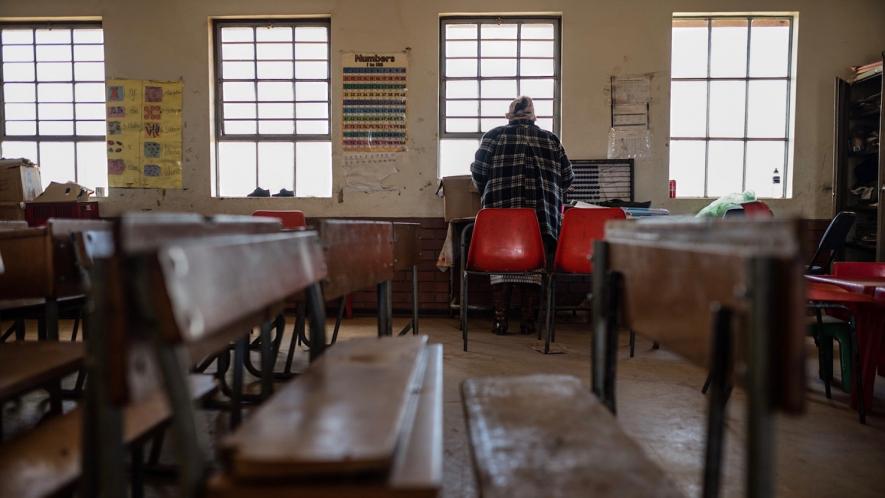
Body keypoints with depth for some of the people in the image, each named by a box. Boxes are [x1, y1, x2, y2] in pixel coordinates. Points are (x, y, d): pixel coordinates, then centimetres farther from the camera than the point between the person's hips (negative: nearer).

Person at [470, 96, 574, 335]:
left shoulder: (494, 135, 8)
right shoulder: (550, 139, 13)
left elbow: (478, 171, 3)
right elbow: (567, 177, 12)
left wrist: (489, 196, 19)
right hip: (541, 214, 1)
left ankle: (500, 319, 5)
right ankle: (529, 320, 10)